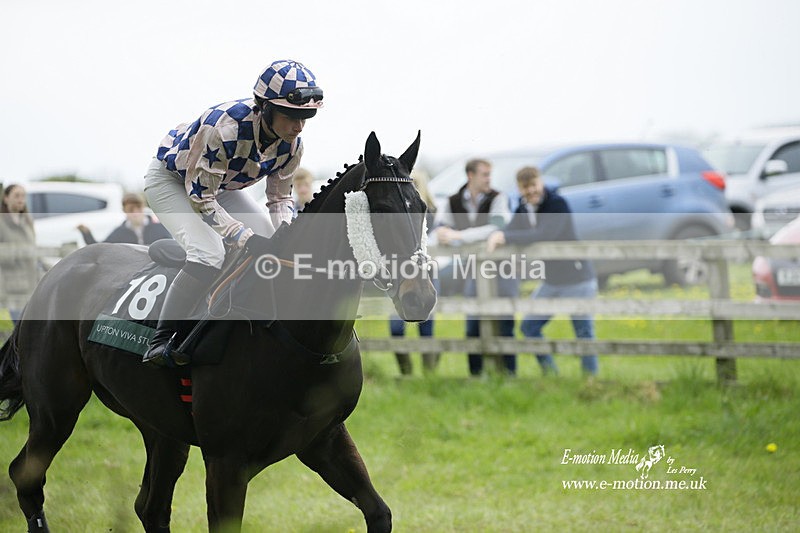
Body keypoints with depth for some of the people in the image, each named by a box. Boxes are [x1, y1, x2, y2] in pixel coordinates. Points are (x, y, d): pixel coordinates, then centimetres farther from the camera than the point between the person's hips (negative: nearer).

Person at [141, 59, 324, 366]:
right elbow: (200, 196, -34)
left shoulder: (291, 145, -18)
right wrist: (246, 238, -38)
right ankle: (162, 338, -19)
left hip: (222, 186, 8)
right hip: (171, 180, -7)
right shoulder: (223, 127, -40)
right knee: (208, 254, -29)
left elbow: (280, 197, -2)